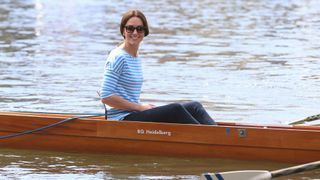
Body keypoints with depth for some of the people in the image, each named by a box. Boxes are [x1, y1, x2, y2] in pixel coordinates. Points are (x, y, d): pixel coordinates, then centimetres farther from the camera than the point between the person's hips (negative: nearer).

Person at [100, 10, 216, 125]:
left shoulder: (136, 58, 17)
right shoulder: (118, 58, -11)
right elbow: (106, 98, -17)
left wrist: (143, 107, 4)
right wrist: (140, 107, -14)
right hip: (122, 119, -9)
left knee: (194, 107, -4)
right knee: (175, 110, -25)